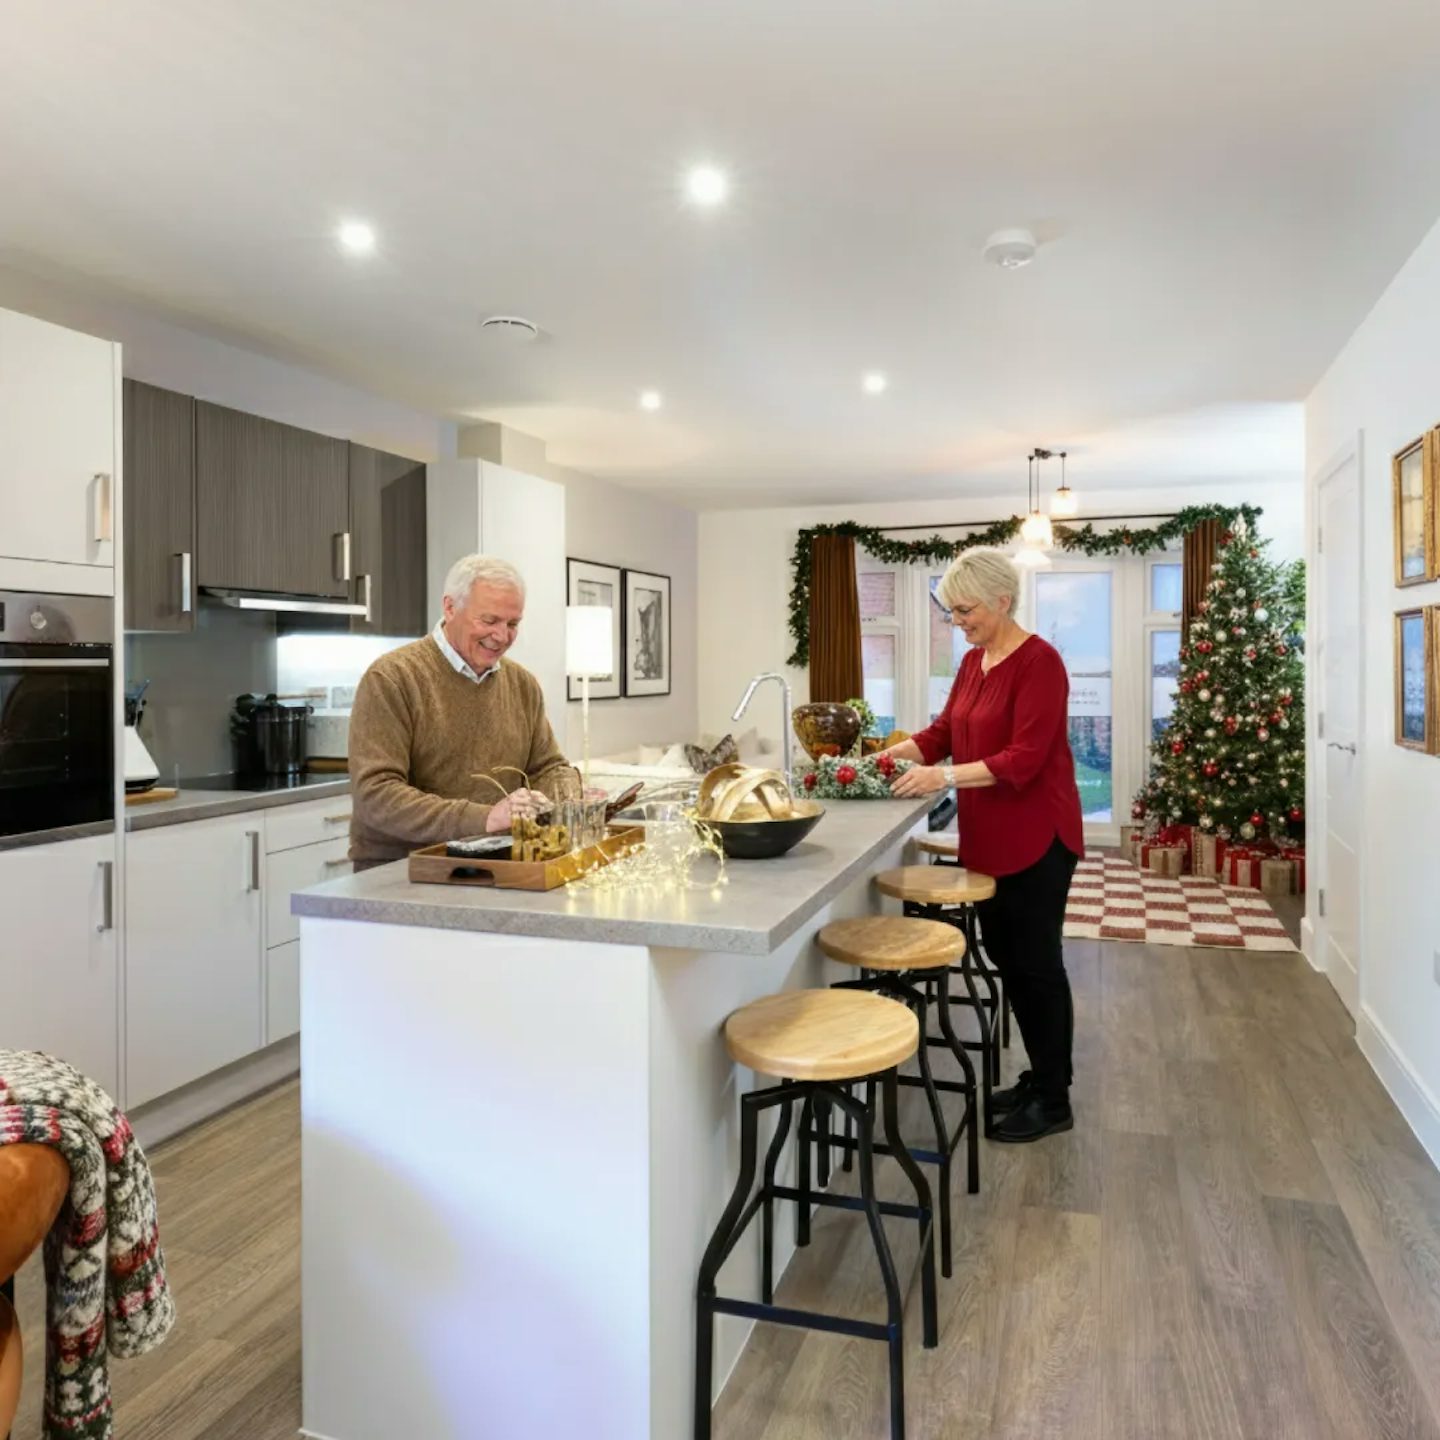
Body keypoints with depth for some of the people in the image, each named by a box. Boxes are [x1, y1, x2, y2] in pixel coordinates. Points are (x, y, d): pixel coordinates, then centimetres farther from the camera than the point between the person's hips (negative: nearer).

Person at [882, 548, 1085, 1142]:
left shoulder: (1039, 662, -16)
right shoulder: (974, 661, 10)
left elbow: (1023, 760, -22)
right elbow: (942, 732, 12)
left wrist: (945, 777, -29)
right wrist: (886, 755, -1)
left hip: (1035, 839, -8)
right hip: (987, 838, 8)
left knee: (1035, 962, 2)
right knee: (1006, 957, 15)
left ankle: (1054, 1100, 18)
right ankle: (1040, 1077, 32)